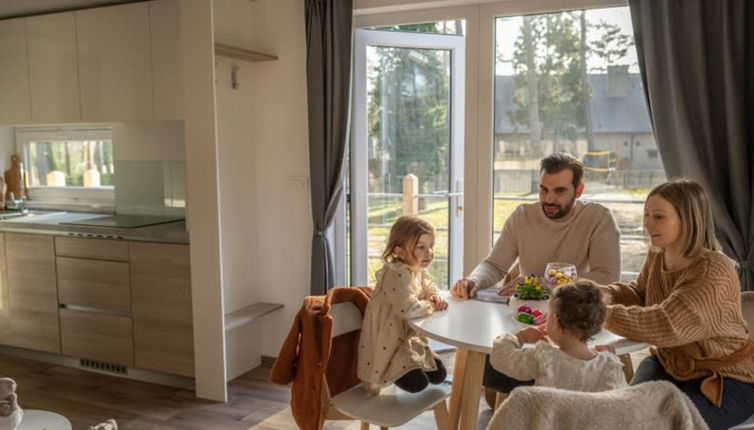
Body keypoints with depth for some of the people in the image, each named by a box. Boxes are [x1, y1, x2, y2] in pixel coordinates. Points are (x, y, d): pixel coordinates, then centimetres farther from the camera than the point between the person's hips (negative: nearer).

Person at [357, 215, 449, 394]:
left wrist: (436, 298, -2)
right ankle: (384, 373, 8)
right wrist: (430, 306, -18)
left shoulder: (419, 271, 3)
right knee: (418, 383, -16)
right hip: (388, 346, -9)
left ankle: (397, 369, 21)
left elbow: (430, 287, 23)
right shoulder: (397, 274, -28)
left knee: (439, 375, 8)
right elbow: (409, 309, -39)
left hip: (409, 338, 9)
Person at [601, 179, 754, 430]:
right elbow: (638, 294, 12)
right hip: (672, 363, 7)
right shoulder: (657, 257, -4)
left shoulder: (714, 273, -29)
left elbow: (665, 325, -39)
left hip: (727, 379, -6)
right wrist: (597, 294, -10)